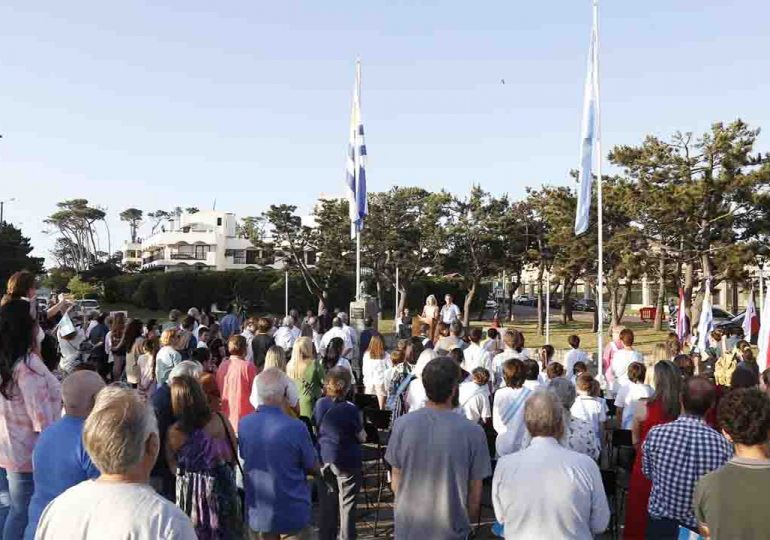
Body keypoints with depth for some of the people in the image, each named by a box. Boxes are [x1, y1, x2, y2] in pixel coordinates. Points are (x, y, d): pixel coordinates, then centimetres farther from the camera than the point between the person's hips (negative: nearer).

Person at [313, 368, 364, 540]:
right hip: (347, 462, -5)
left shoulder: (319, 404, -4)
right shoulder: (351, 409, -18)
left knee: (326, 504, 15)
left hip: (324, 459, 5)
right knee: (347, 505, 8)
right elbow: (362, 437, -7)